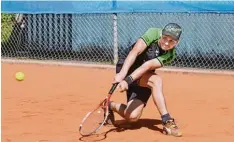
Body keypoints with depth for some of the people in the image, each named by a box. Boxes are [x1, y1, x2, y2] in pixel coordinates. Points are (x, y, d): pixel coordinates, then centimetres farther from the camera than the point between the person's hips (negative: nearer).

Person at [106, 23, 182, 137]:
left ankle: (111, 106, 17)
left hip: (143, 79, 4)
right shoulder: (153, 33, -19)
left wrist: (128, 80, -41)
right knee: (156, 80, -31)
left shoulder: (170, 55, -14)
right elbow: (135, 52, -30)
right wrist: (122, 74, -43)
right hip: (125, 67, -4)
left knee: (132, 117, -13)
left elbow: (147, 66, -29)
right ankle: (167, 121, -29)